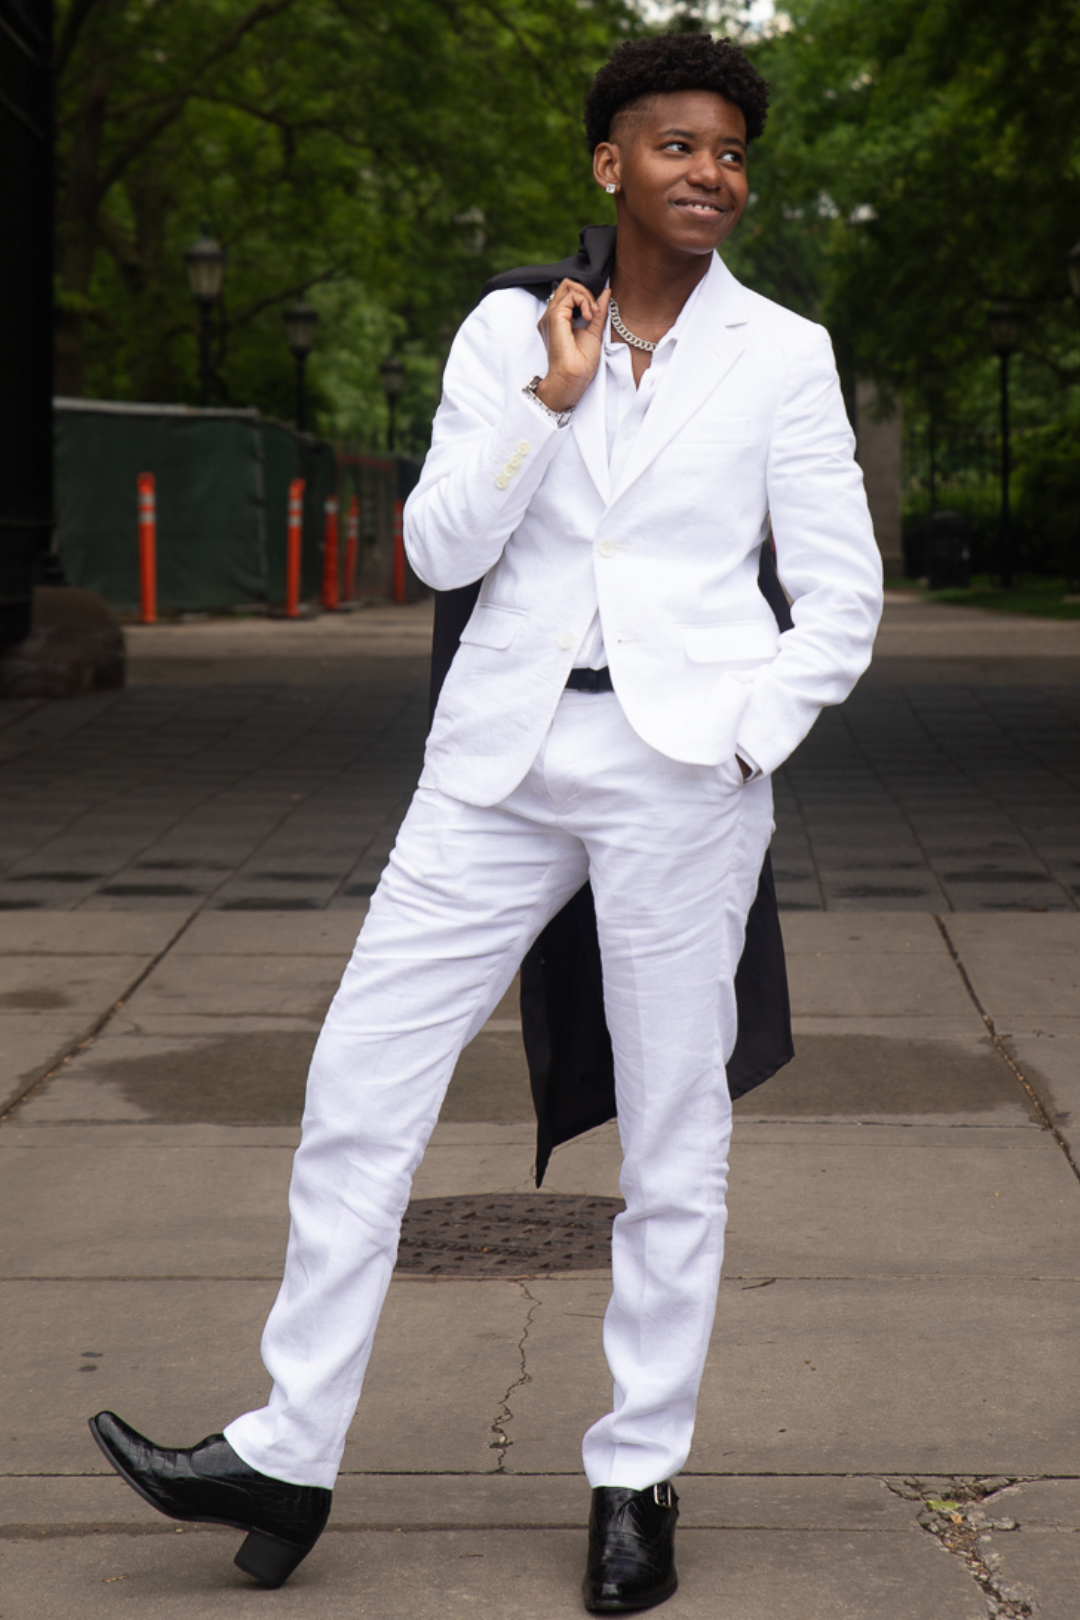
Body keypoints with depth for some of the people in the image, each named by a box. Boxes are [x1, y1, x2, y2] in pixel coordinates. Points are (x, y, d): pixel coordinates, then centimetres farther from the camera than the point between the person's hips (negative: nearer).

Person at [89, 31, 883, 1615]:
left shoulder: (782, 356, 3)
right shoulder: (508, 331, 7)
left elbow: (841, 597, 4)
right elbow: (441, 549, -1)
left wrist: (743, 748, -5)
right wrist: (551, 399, -10)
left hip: (681, 763, -2)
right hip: (504, 757, 2)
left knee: (673, 1135, 3)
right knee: (358, 1088, 0)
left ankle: (639, 1479, 16)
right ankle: (289, 1457, 11)